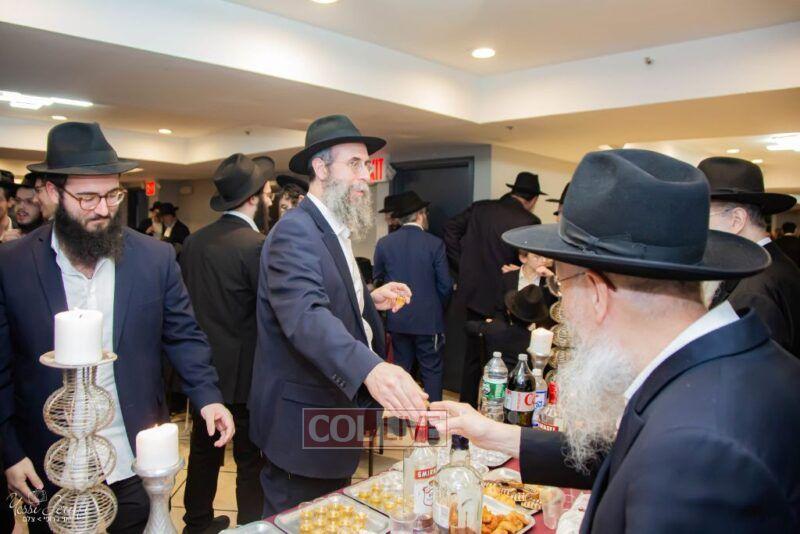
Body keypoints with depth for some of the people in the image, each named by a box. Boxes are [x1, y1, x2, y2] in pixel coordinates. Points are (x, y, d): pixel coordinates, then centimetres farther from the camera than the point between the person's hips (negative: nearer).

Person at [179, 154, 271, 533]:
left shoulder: (193, 242, 0)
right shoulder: (256, 245, -20)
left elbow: (184, 300, 6)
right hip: (244, 371, -7)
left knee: (203, 449, 22)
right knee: (251, 459, 8)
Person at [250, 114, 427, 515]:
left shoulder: (335, 231, 11)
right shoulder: (295, 231, -21)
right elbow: (305, 315, -37)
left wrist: (371, 300, 2)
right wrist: (371, 369, -52)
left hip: (333, 418, 9)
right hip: (302, 427, -9)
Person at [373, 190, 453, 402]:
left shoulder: (384, 243, -4)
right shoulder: (435, 243, -11)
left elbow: (378, 279, 4)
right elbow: (445, 284, -8)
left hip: (397, 319, 3)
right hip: (428, 319, -3)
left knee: (401, 367, 16)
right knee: (431, 370, 8)